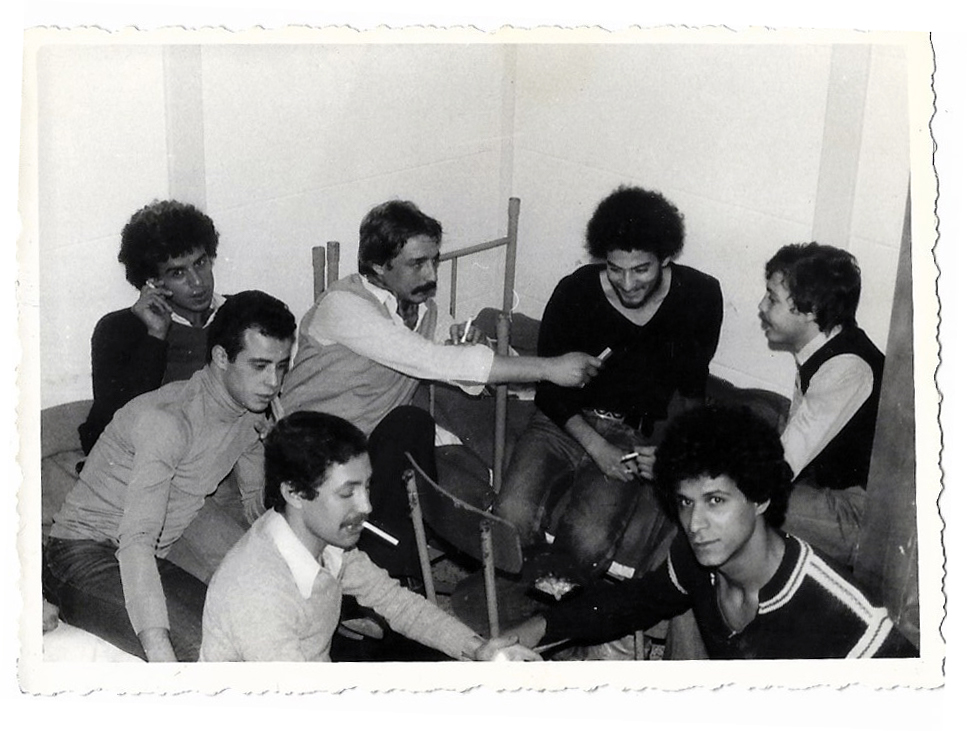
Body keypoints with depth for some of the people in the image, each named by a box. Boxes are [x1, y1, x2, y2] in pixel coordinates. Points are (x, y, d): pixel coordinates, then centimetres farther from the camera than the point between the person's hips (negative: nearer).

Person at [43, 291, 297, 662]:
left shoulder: (250, 416, 2)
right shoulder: (166, 420, -25)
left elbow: (260, 501, 21)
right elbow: (136, 541, -34)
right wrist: (159, 650, -43)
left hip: (157, 560, 9)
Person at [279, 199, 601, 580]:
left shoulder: (421, 306, 3)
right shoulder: (342, 306, -22)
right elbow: (430, 362, -31)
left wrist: (463, 348, -16)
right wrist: (549, 368, -31)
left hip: (376, 446, 6)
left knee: (410, 423, -25)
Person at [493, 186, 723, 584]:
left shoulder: (699, 297, -5)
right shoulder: (574, 293, -9)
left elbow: (690, 387, 7)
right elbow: (548, 387, -2)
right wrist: (597, 448, -15)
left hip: (634, 437, 0)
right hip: (566, 423, 1)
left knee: (587, 541, -27)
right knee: (512, 519, -25)